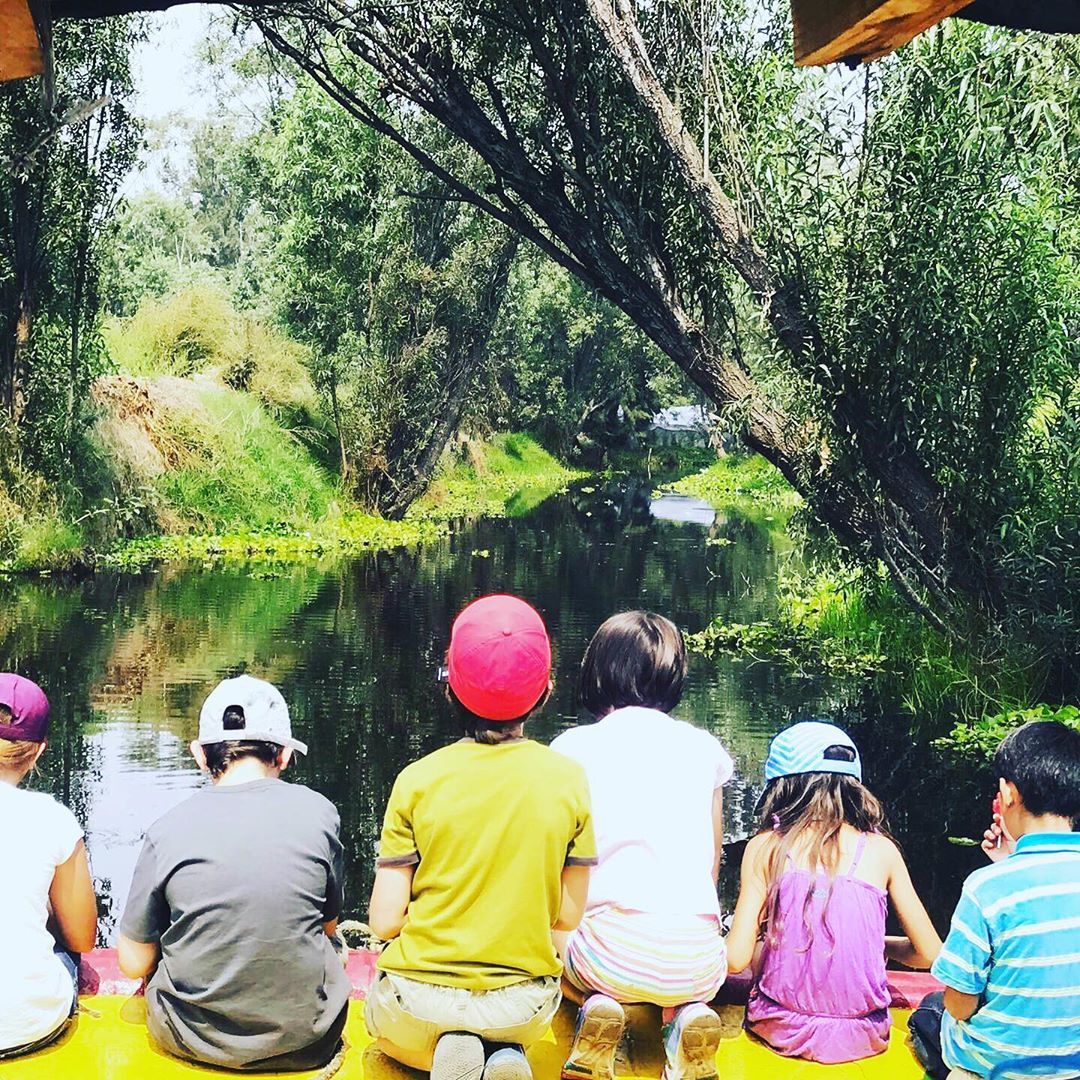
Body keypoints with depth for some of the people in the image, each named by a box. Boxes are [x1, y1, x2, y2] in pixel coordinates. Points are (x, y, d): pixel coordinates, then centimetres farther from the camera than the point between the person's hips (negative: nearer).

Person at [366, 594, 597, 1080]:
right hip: (522, 1010, 2)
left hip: (420, 1004, -1)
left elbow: (385, 920, -11)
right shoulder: (569, 780, -9)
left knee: (383, 1023, 35)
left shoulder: (418, 781, -12)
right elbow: (568, 914, -4)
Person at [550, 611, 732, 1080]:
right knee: (687, 989, 38)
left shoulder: (574, 747, 6)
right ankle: (685, 1017, 3)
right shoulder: (704, 747, 13)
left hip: (614, 947, -2)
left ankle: (595, 1006, 0)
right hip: (699, 960, 2)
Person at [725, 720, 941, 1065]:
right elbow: (929, 954, 1)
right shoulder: (880, 850, -1)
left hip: (783, 1032, 0)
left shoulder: (765, 848, -5)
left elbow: (737, 959, -9)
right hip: (861, 1036, 1)